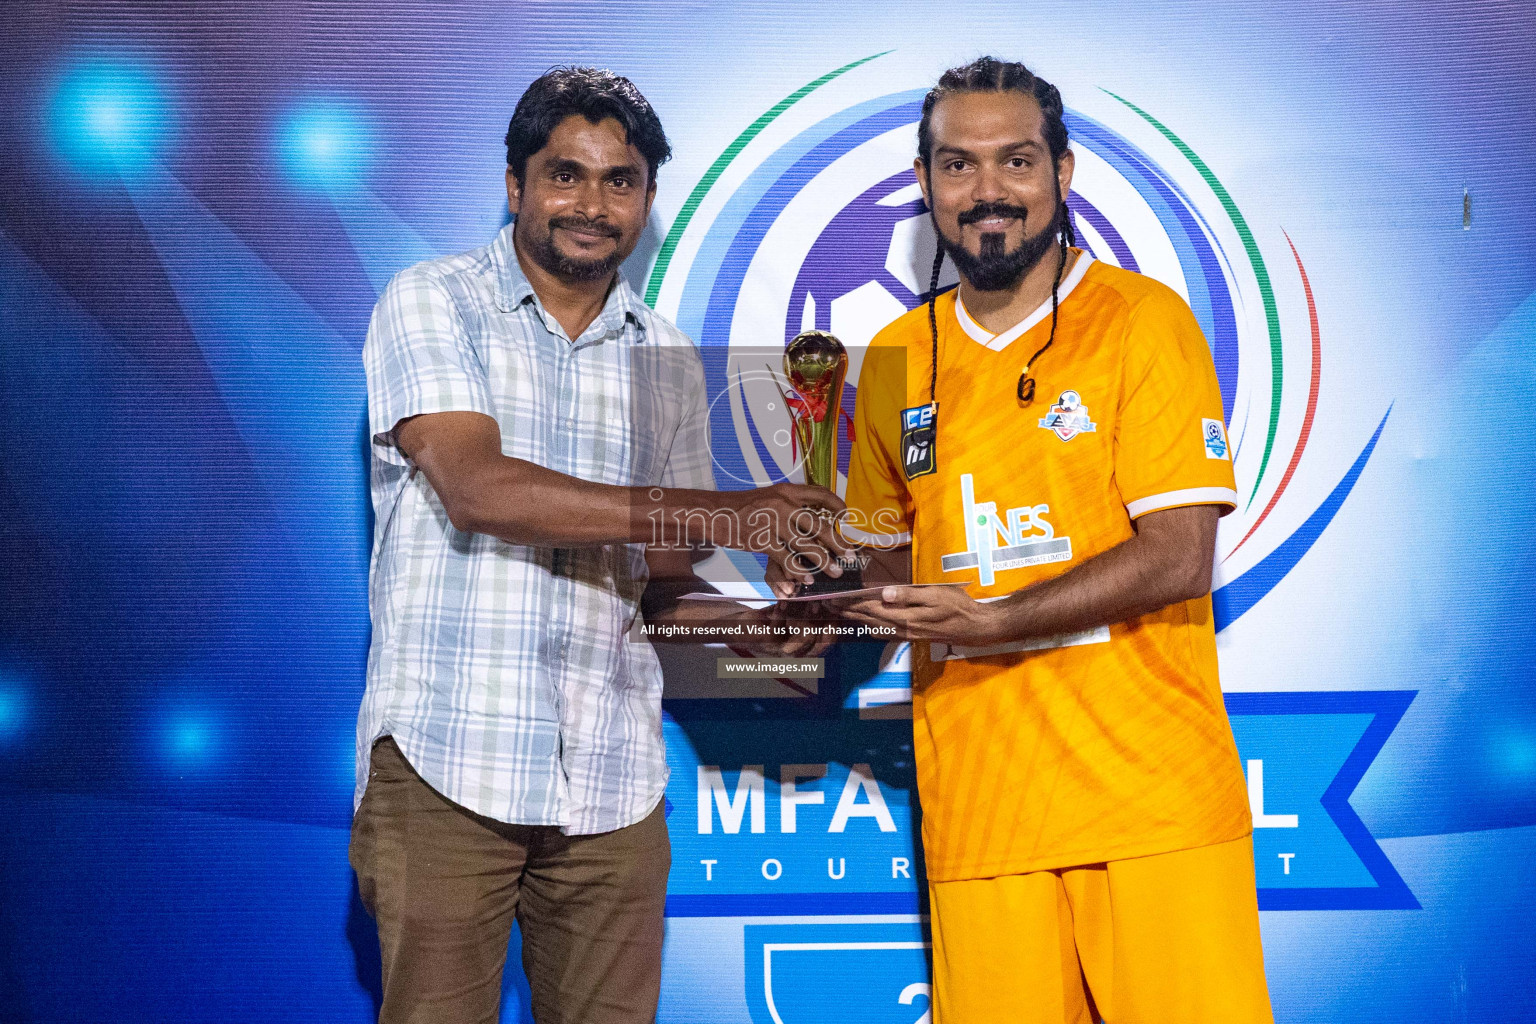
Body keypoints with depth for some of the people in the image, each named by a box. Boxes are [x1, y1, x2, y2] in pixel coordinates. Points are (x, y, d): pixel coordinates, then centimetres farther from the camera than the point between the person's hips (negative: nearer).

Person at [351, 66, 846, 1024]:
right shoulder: (432, 303, 1)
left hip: (612, 774, 4)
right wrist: (724, 513, -21)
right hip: (449, 758, -4)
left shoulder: (669, 360, 14)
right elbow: (477, 489, -16)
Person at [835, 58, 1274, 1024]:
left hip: (1152, 799, -3)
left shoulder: (1143, 321, -2)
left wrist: (994, 622, -18)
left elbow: (1178, 558, -10)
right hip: (977, 810, 3)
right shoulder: (898, 359, 12)